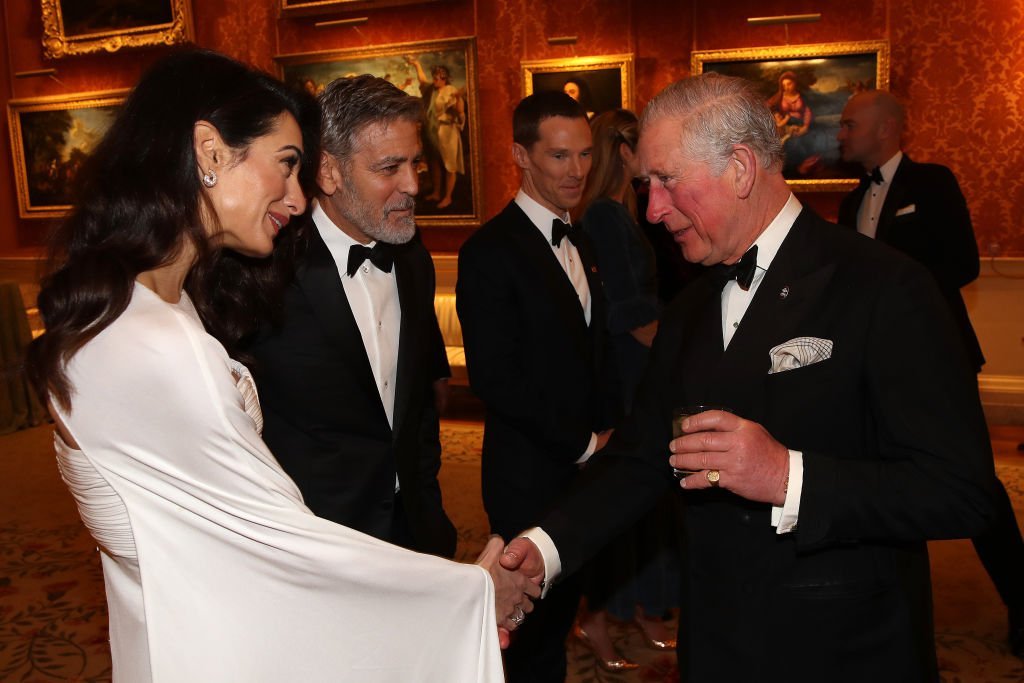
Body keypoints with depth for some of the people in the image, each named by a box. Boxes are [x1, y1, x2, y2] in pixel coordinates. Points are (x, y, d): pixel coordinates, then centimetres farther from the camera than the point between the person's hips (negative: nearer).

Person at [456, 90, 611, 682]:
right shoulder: (491, 251, -15)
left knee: (561, 610, 19)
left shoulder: (580, 243, 11)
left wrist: (604, 432, 3)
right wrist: (584, 443, -13)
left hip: (586, 466, 7)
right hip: (533, 477, -7)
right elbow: (495, 379, -19)